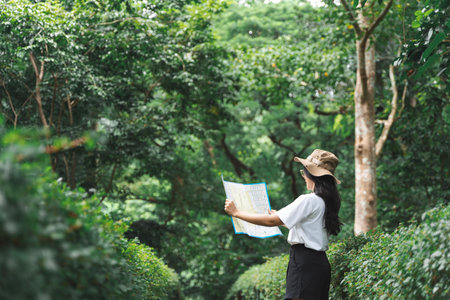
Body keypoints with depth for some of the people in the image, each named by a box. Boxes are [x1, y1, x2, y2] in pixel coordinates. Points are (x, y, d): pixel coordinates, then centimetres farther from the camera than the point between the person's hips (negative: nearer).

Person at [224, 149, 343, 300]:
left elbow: (271, 221, -15)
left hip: (305, 263, -9)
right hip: (319, 262, 9)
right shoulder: (327, 201, 12)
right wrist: (281, 219, 38)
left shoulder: (309, 200, -14)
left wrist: (236, 212, -7)